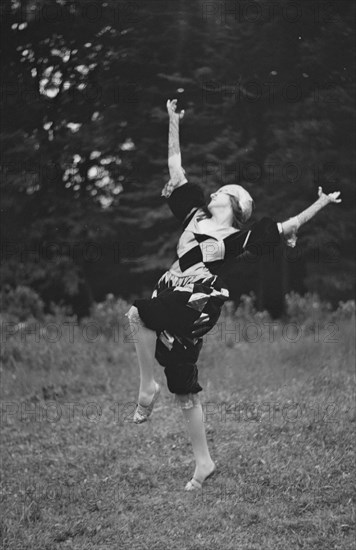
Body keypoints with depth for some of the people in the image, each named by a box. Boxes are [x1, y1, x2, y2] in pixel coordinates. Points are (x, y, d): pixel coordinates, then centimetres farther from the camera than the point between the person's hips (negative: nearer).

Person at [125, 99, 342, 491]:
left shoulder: (239, 238, 4)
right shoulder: (195, 215, 18)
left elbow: (288, 227, 5)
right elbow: (176, 171, 20)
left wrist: (320, 204, 1)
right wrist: (174, 124, 20)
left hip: (199, 304, -5)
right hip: (174, 305, 5)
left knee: (138, 313, -29)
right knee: (184, 392, 5)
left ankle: (147, 387, -16)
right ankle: (203, 462, 13)